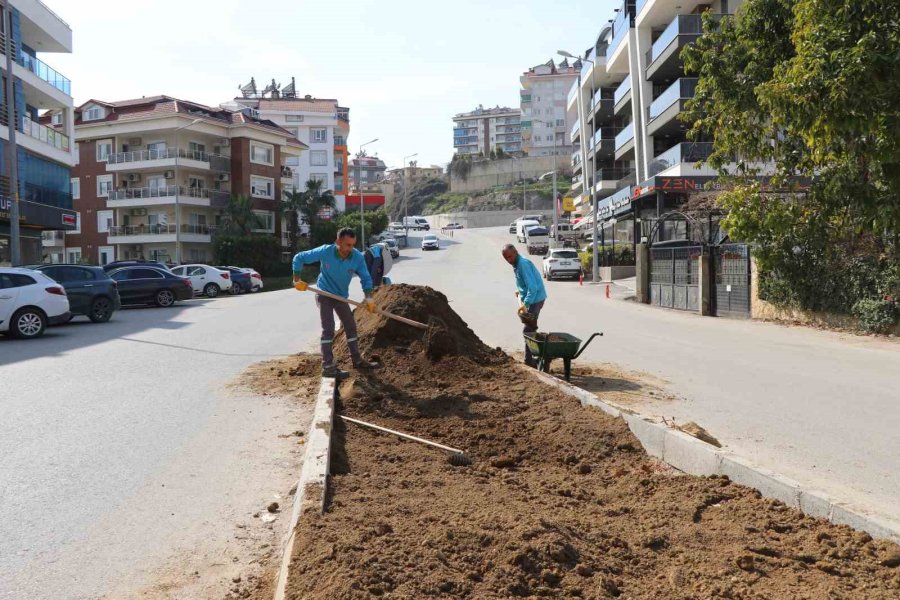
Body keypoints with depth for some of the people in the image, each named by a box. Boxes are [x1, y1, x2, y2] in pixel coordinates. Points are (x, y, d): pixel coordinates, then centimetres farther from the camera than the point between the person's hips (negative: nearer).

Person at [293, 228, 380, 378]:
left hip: (341, 296, 5)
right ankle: (328, 367, -10)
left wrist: (369, 297, -25)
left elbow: (365, 278, -11)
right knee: (328, 329, -13)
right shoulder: (325, 252, -24)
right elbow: (299, 258, -13)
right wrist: (297, 279, -17)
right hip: (324, 294, -4)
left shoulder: (358, 257, -20)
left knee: (351, 326, 13)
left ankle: (357, 360, 27)